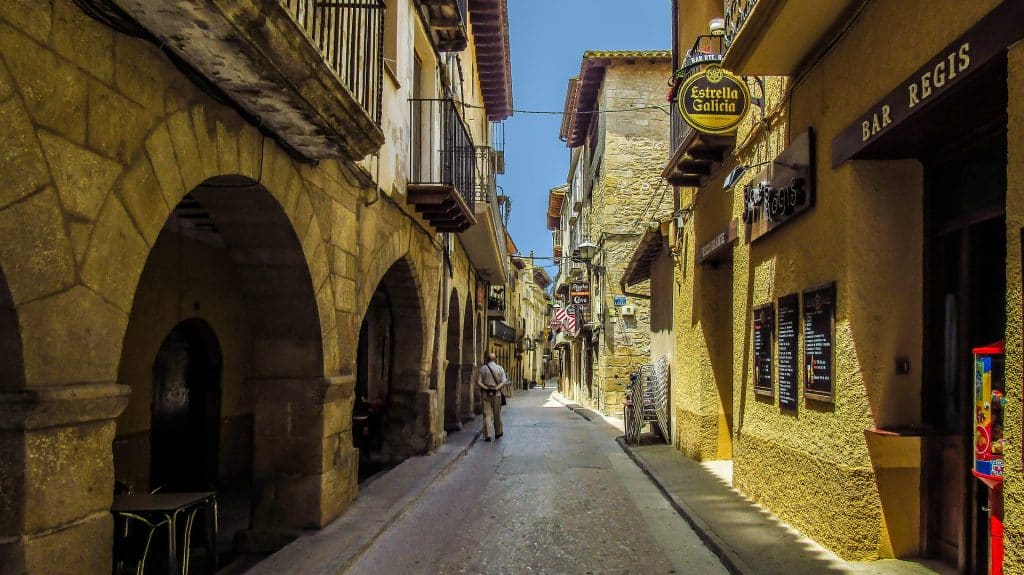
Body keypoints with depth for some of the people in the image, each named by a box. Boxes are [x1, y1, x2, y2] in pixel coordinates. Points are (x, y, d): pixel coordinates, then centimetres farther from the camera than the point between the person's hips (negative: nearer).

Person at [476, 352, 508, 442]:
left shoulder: (482, 368, 2)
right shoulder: (500, 368, 2)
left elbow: (478, 382, -7)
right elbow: (504, 382, -8)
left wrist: (486, 388, -13)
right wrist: (496, 388, -14)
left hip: (485, 394, 0)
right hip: (497, 394, 1)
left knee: (487, 414, -1)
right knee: (497, 414, 13)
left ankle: (488, 435, -7)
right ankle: (498, 433, 24)